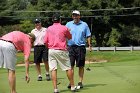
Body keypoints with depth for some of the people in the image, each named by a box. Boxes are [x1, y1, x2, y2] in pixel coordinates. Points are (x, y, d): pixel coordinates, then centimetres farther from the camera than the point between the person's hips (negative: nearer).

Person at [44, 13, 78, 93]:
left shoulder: (49, 29, 7)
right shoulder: (64, 28, -2)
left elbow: (45, 41, 5)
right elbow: (70, 37, 13)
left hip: (51, 50, 3)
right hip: (61, 51, -3)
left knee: (53, 69, 1)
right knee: (68, 68, 7)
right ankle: (73, 86, 11)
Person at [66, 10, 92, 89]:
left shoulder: (84, 25, 8)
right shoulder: (68, 24, 10)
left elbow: (88, 36, 10)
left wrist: (89, 45, 2)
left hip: (81, 47, 0)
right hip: (71, 47, 0)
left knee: (81, 66, 4)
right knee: (70, 65, -4)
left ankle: (80, 82, 12)